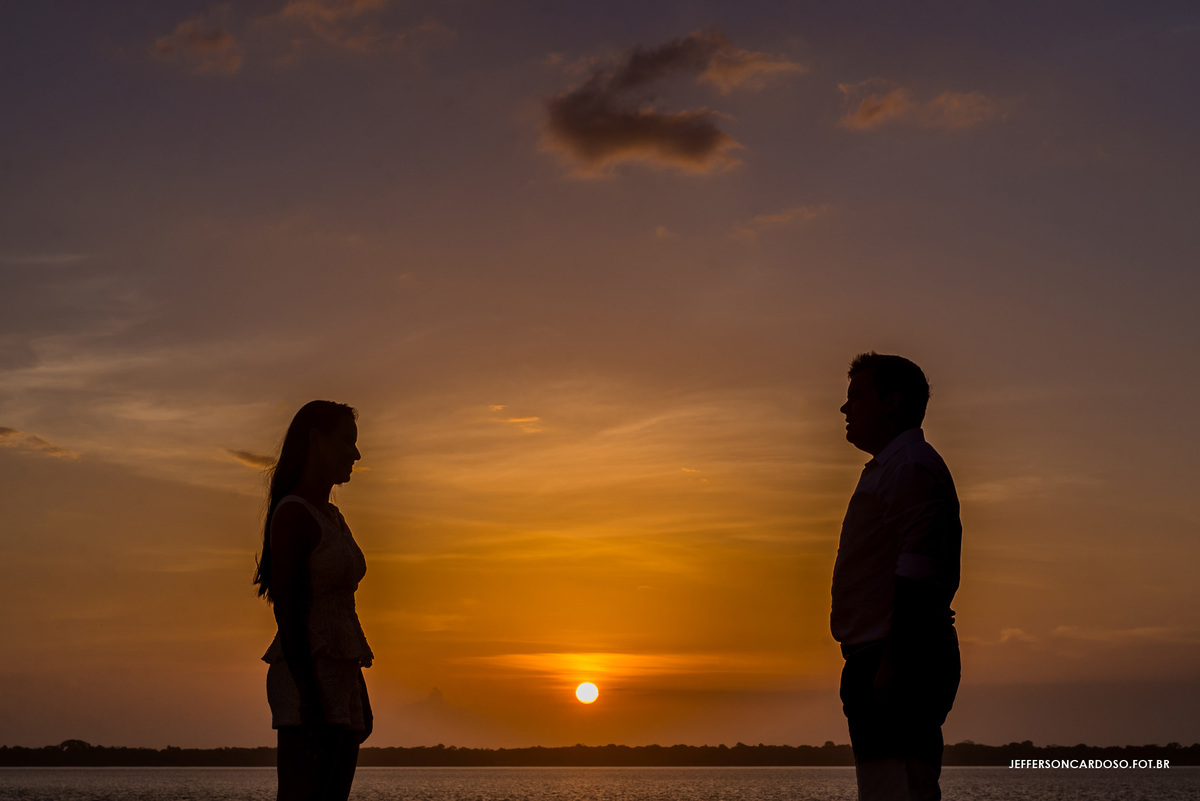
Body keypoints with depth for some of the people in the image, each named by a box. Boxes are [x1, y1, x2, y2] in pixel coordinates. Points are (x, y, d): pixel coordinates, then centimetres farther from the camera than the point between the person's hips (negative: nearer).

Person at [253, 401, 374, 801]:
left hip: (341, 679, 9)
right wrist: (310, 696, -21)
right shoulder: (292, 513, -8)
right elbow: (285, 608, -15)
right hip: (307, 679, -9)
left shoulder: (332, 517, 19)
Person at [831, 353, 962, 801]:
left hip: (896, 662, -11)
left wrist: (893, 662, -25)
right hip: (887, 662, 11)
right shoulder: (888, 468, 25)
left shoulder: (911, 465, -9)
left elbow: (919, 574, -20)